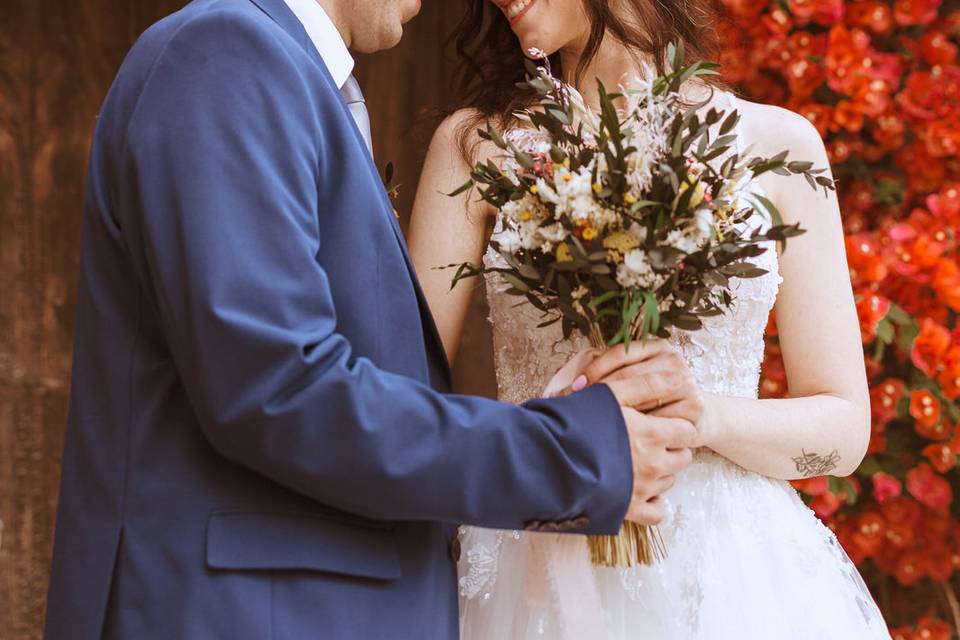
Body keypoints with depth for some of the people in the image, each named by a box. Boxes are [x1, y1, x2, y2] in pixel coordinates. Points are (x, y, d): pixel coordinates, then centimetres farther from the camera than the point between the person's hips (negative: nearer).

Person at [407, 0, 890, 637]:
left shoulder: (778, 143, 2)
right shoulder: (477, 143, 3)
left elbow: (844, 428, 1)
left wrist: (706, 415, -18)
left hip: (738, 587, 0)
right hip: (541, 579, 0)